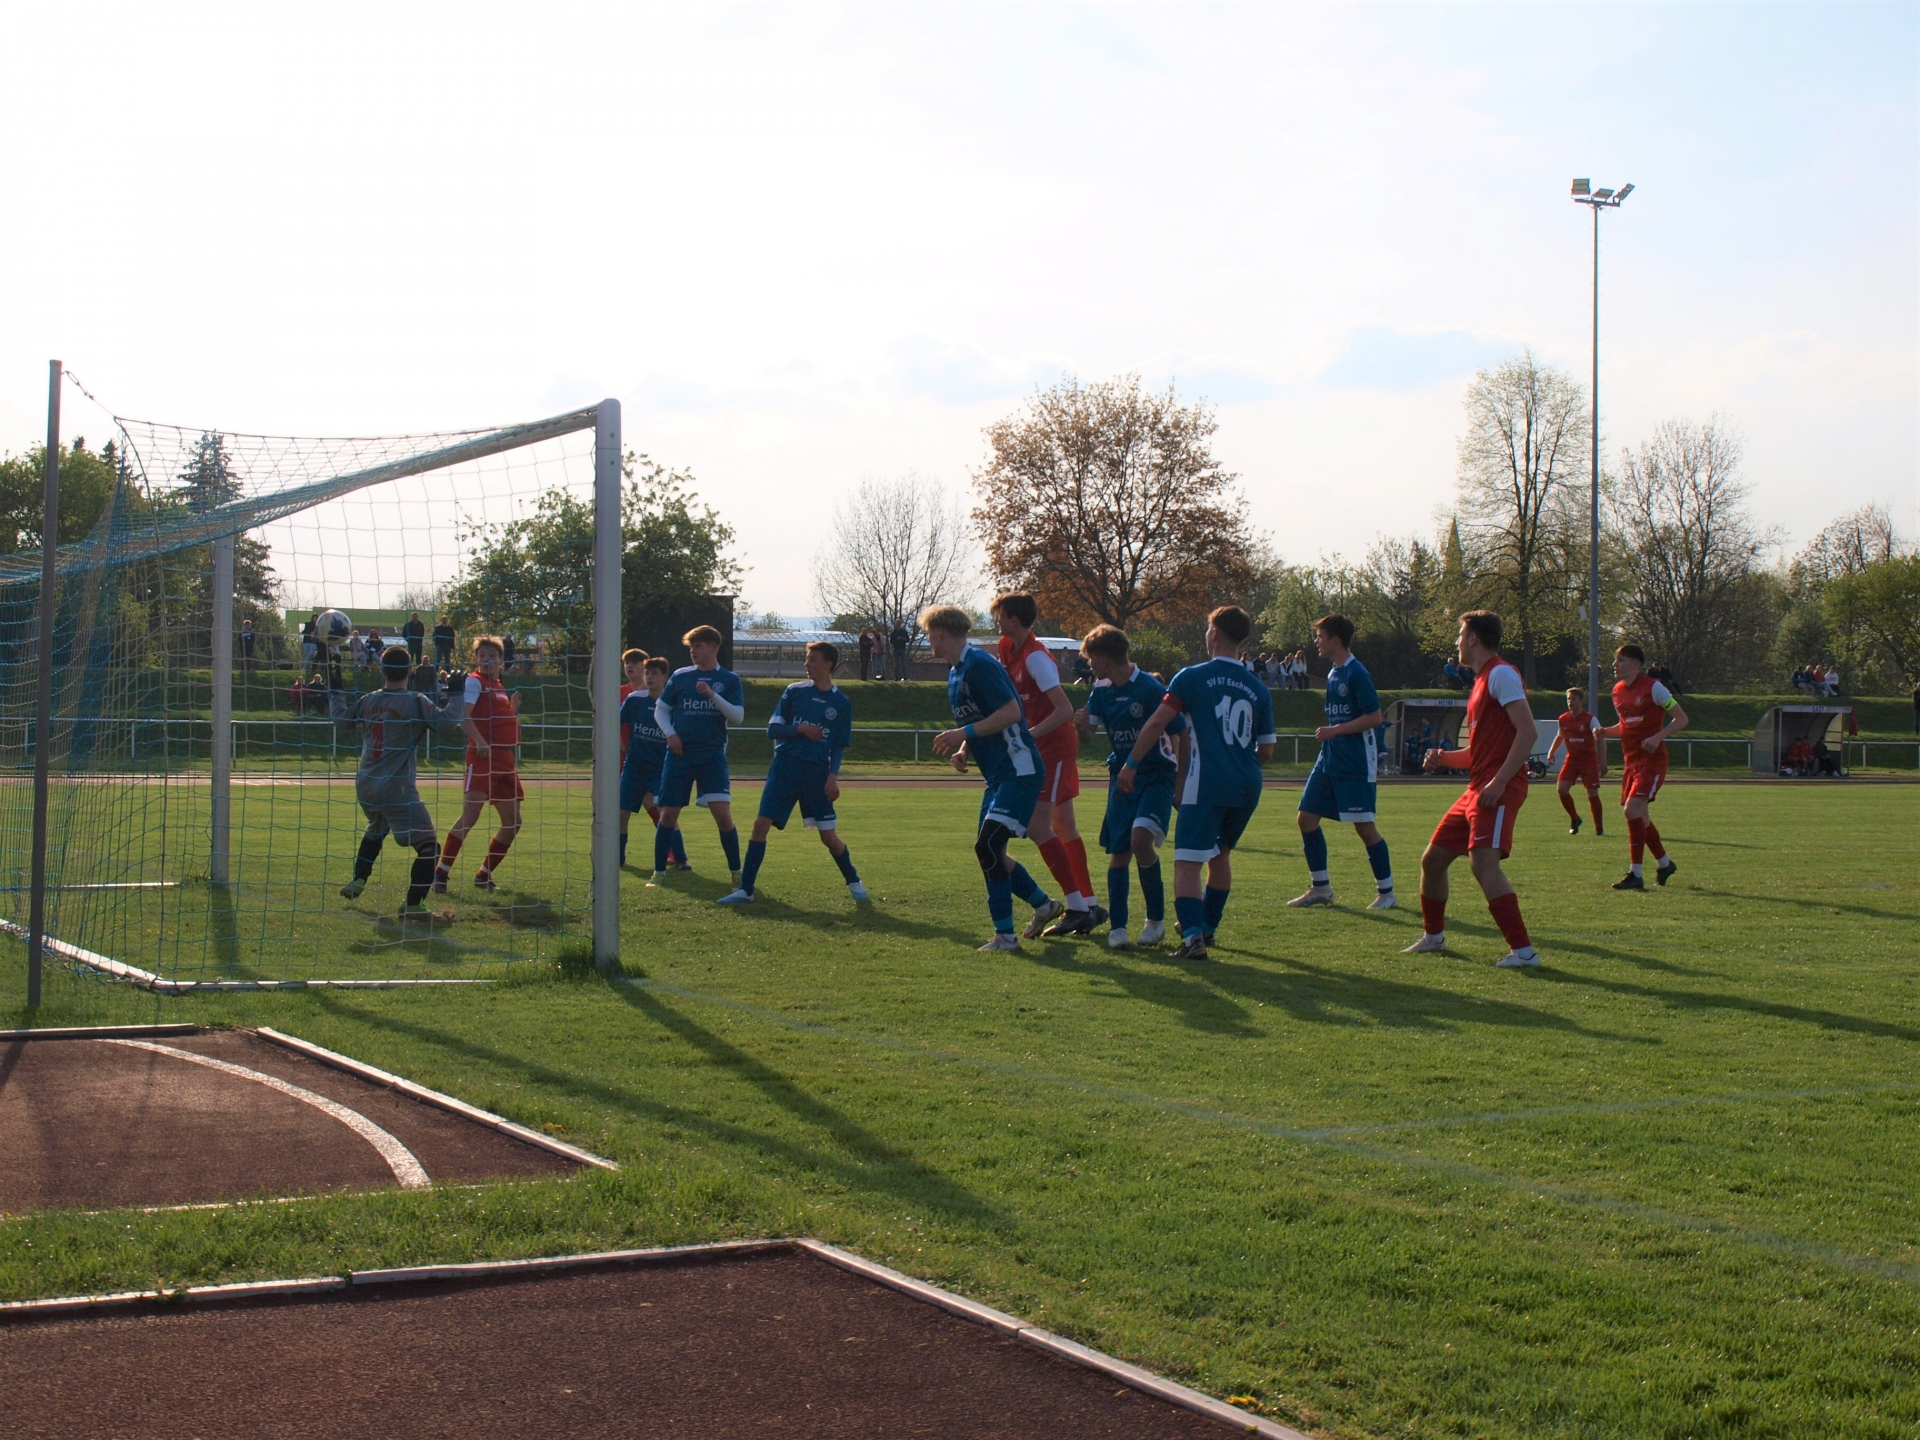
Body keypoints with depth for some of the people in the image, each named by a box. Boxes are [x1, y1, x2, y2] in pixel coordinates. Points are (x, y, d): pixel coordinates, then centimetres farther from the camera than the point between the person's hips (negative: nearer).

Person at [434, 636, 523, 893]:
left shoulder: (500, 688, 20)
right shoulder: (475, 681, -4)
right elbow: (463, 715, -18)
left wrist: (514, 708, 15)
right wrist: (480, 741, -28)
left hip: (504, 758, 8)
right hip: (482, 757, -8)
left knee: (512, 823, 7)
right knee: (470, 814, -17)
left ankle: (484, 875, 17)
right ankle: (440, 873, -13)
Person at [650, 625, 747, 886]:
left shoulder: (730, 680, 3)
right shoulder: (680, 676, 6)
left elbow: (738, 717, -6)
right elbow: (660, 709, 12)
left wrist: (712, 695, -18)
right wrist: (670, 733, -5)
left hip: (712, 756, -2)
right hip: (679, 754, 2)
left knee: (723, 815, -11)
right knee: (668, 814, 2)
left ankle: (736, 874, 1)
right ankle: (659, 872, 15)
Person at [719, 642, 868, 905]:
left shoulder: (841, 702, 3)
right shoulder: (794, 691, 3)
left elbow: (839, 745, 6)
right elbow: (772, 729, 2)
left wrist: (833, 775, -8)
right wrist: (800, 728, -14)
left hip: (817, 772, -1)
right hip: (785, 766, 1)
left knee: (829, 835, 0)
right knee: (761, 824, -9)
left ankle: (854, 883, 23)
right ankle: (745, 890, -2)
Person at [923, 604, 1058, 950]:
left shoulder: (979, 664, -15)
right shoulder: (955, 672, 16)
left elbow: (1011, 712, -23)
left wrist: (964, 733, -22)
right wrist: (964, 750, 6)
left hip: (1018, 770, -10)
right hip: (997, 774, 10)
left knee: (988, 846, -16)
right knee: (988, 852, 13)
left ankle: (1005, 935, -11)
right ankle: (1043, 905, 30)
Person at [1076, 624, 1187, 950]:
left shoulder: (1151, 689, -17)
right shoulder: (1101, 690, 2)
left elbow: (1182, 733, -11)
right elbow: (1089, 734, 6)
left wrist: (1181, 781, -10)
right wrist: (1083, 725, -18)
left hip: (1157, 776, -6)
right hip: (1122, 776, 6)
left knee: (1141, 838, -24)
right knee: (1118, 852, 0)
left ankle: (1156, 918, -7)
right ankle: (1117, 927, 9)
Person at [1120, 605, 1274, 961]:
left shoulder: (1193, 676, -2)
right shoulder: (1258, 689, 11)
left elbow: (1157, 723, -6)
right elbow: (1266, 751, 13)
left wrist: (1131, 764, 3)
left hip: (1207, 783, -5)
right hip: (1247, 786, 5)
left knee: (1187, 862, -7)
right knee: (1221, 854, 25)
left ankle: (1193, 936, -24)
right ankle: (1207, 926, 36)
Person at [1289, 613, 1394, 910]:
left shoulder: (1356, 673, -15)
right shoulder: (1332, 672, 12)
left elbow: (1375, 717, -19)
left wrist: (1334, 730, -18)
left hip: (1356, 763, -9)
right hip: (1329, 759, 9)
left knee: (1364, 826, -5)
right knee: (1307, 817, 5)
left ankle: (1386, 892, 8)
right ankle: (1321, 887, 15)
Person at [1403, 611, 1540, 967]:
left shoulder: (1501, 674, -8)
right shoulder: (1481, 681, 22)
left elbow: (1528, 732, -19)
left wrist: (1499, 781, -24)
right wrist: (1444, 758, 10)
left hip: (1498, 790, -10)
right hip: (1476, 789, 10)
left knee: (1483, 861, -24)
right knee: (1433, 859, 14)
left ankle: (1523, 950, -22)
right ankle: (1433, 935, 32)